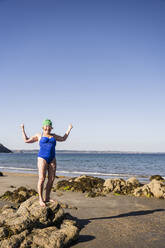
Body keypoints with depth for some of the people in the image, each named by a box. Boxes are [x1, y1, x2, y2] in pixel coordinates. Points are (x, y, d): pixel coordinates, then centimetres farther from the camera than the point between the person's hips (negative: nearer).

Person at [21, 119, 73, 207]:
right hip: (42, 158, -5)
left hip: (52, 159, 5)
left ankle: (47, 198, 14)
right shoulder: (39, 136, 6)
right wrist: (23, 130, 5)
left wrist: (69, 129, 29)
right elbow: (26, 140, 7)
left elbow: (63, 138, 29)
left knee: (51, 179, 3)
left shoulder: (53, 136, 16)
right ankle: (41, 199, -1)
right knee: (42, 179, -10)